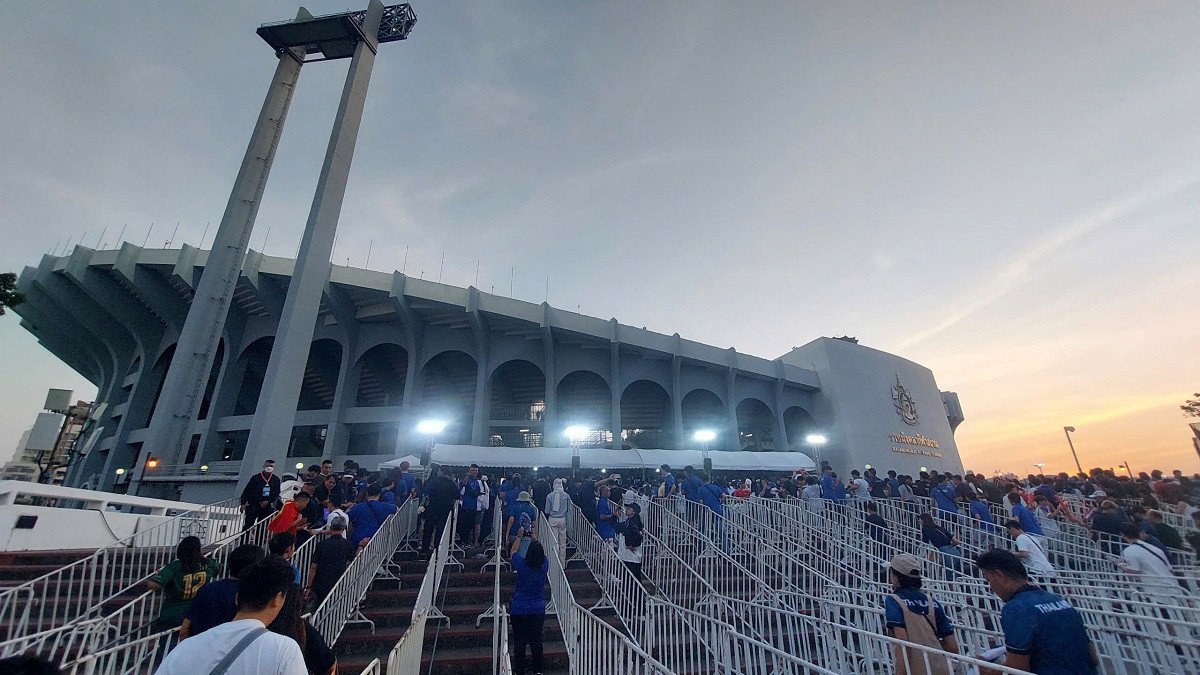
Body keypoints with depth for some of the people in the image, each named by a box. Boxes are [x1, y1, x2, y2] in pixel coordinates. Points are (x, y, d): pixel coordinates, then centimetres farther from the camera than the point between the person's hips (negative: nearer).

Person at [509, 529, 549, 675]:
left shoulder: (522, 564, -18)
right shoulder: (544, 564, -13)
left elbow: (513, 551, 2)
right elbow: (542, 553, 12)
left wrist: (519, 536, 16)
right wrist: (535, 540, 24)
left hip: (519, 610, -2)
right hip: (538, 610, 2)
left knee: (519, 642, 10)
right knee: (536, 641, 15)